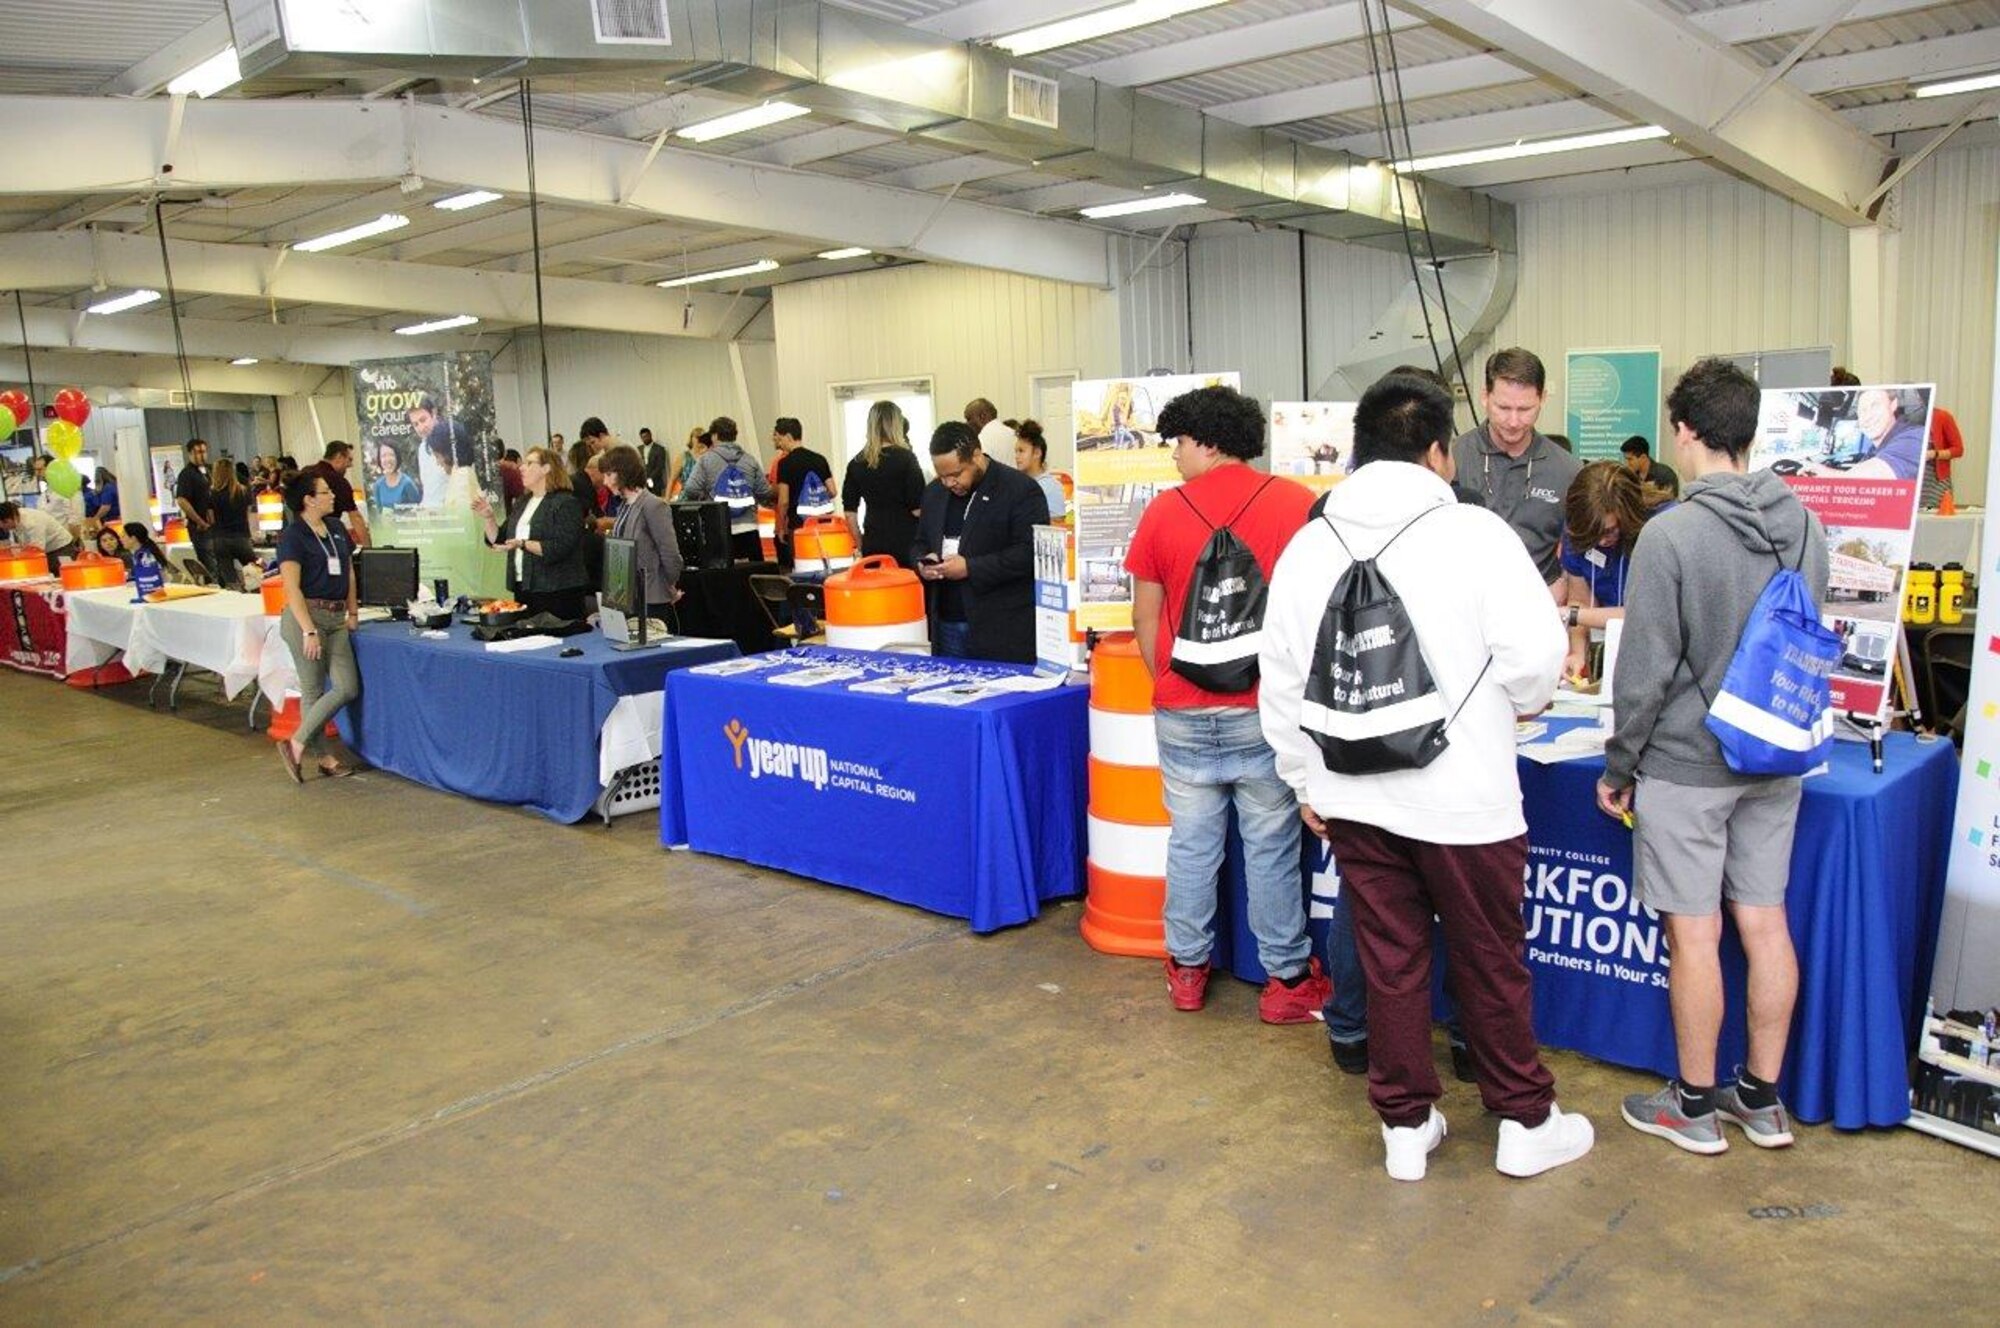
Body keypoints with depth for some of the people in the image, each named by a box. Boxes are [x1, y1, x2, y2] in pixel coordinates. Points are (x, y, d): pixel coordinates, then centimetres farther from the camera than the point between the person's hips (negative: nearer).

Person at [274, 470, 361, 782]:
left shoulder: (336, 528, 12)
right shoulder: (293, 536, -8)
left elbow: (349, 571, 21)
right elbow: (292, 589, -13)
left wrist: (352, 612, 13)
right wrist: (309, 631, -19)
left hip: (336, 617, 7)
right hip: (306, 615, -7)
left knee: (348, 688, 0)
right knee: (313, 691, -2)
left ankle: (298, 743, 10)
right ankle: (323, 756, 8)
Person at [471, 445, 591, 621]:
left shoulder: (565, 503, -8)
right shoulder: (522, 504, 17)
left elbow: (560, 548, -19)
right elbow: (498, 540, 19)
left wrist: (523, 544, -25)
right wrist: (488, 517, 3)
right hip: (523, 590, 7)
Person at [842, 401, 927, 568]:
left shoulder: (857, 463, 6)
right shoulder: (906, 458, -7)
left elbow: (849, 511, 9)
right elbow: (917, 508, -10)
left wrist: (860, 545, 16)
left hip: (872, 544, 4)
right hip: (905, 542, -4)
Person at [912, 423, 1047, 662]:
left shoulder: (1021, 490, -8)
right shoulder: (934, 492, 14)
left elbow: (1029, 553, -15)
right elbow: (920, 543, 24)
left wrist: (971, 568, -19)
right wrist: (923, 562, 0)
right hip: (946, 626, 6)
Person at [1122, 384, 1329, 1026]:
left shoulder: (1162, 512, -1)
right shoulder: (1298, 504, -4)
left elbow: (1145, 616, 4)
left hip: (1184, 712, 1)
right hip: (1266, 710, -1)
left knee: (1191, 841, 12)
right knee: (1271, 847, 7)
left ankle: (1187, 969, 25)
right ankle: (1287, 979, 17)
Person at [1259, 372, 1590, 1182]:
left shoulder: (1309, 544, 2)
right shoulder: (1473, 532, -12)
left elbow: (1280, 680, 5)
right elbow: (1535, 654, -14)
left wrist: (1303, 779, 15)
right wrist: (1523, 701, 9)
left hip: (1353, 796, 4)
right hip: (1462, 795, -3)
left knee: (1390, 961, 14)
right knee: (1491, 964, 12)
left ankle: (1405, 1125, 26)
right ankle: (1526, 1123, 29)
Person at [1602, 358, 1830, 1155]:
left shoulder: (1672, 534, -18)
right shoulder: (1804, 525, 3)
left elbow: (1646, 670, -16)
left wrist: (1619, 768, -5)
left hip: (1686, 764, -6)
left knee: (1694, 932, 4)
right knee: (1764, 922, 14)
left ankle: (1695, 1106, 18)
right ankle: (1762, 1099, 27)